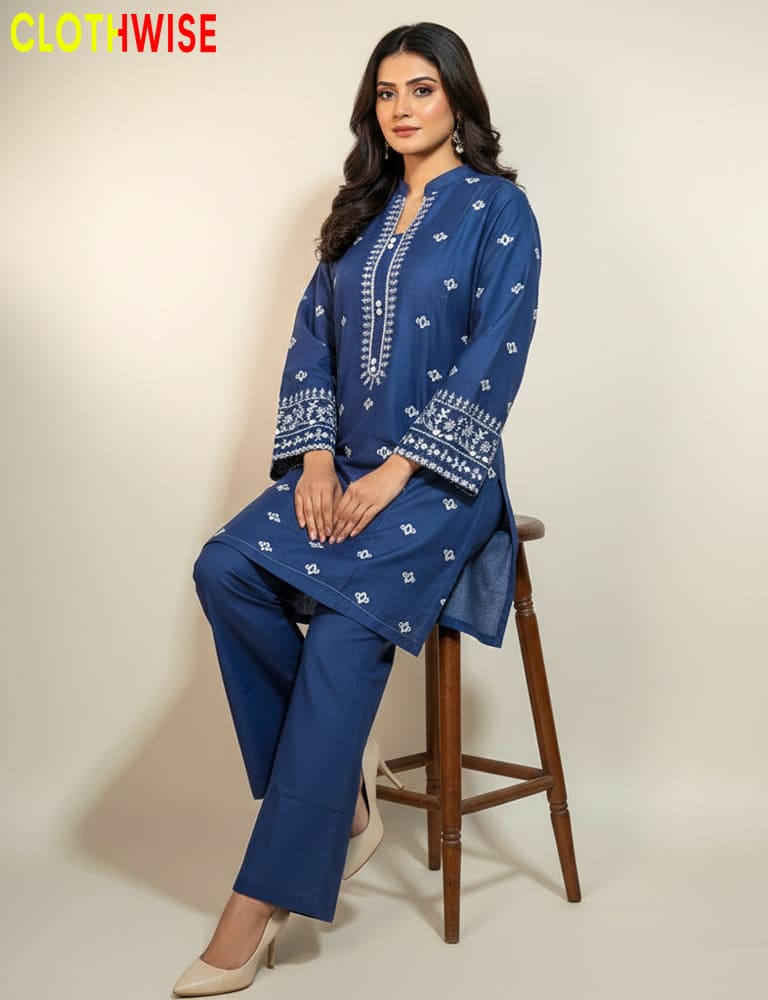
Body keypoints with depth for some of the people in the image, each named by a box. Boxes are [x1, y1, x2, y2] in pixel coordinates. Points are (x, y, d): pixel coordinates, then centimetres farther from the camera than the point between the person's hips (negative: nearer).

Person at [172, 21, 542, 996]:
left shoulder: (498, 208, 0)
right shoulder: (361, 210, 17)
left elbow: (495, 357, -10)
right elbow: (311, 338, 12)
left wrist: (394, 473, -18)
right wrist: (316, 456, -5)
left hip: (443, 473, -5)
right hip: (348, 463, 5)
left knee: (346, 629, -27)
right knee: (225, 567, -23)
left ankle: (265, 896, -18)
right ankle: (339, 776, -7)